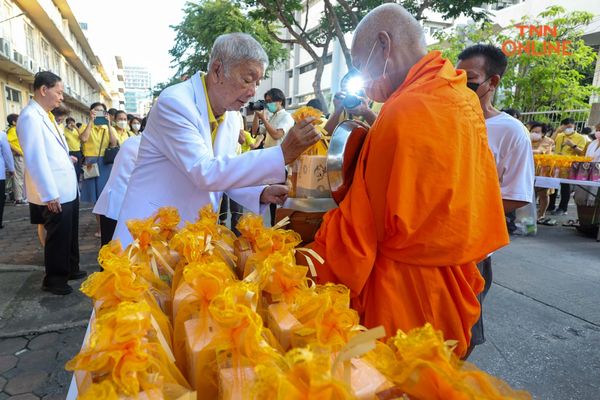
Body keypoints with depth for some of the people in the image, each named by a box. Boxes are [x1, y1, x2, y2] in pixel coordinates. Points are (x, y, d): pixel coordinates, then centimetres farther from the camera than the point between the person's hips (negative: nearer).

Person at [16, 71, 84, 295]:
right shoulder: (30, 116, -16)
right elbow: (35, 159, -22)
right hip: (54, 194, -9)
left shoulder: (45, 115, 14)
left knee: (70, 234, 20)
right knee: (58, 237, 5)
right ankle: (54, 280, 22)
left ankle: (70, 269, 36)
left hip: (67, 189, 9)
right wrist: (50, 195, -22)